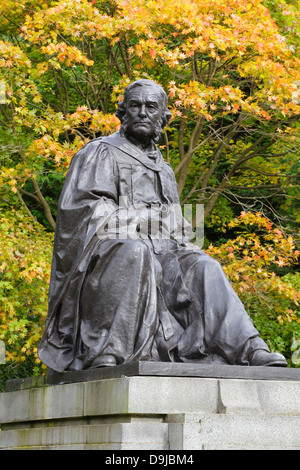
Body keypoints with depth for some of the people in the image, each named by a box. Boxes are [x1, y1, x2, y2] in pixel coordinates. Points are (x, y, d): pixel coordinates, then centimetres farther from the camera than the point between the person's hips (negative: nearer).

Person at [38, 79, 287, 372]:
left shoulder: (164, 171, 29)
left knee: (204, 268, -20)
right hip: (108, 253, -6)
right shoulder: (101, 153, 10)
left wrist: (182, 250, 2)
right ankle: (106, 354, -46)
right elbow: (85, 210, -4)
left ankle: (249, 351, -34)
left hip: (159, 253, 6)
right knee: (133, 253, -38)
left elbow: (174, 229, 25)